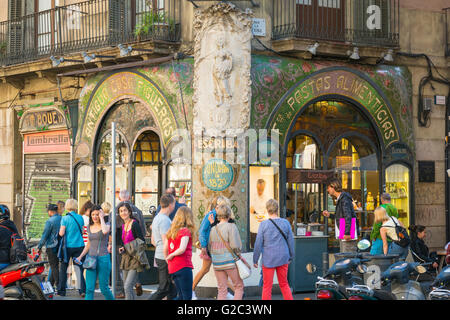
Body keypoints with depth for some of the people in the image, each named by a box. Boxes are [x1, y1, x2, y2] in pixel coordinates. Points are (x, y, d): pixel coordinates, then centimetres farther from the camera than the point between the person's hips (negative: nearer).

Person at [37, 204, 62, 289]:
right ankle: (50, 284, 24)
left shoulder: (50, 221, -14)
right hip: (60, 247, 7)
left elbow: (44, 235, -13)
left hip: (52, 247, -7)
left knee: (54, 267, -3)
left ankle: (59, 287, -6)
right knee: (55, 266, 15)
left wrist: (39, 247, -5)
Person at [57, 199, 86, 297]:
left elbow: (61, 233, -11)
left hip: (68, 246, -3)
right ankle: (82, 290, -8)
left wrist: (60, 230, 10)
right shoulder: (80, 218, 3)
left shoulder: (65, 218, -9)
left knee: (63, 268, 9)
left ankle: (61, 290, 12)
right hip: (79, 245, 3)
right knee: (79, 268, 3)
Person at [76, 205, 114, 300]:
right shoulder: (89, 227, 12)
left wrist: (102, 218, -15)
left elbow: (105, 231, -28)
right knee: (89, 288, -4)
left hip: (103, 258, -4)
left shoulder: (106, 225, -1)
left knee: (104, 288, 1)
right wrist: (80, 256, 14)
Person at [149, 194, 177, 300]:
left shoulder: (156, 218, 15)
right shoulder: (165, 220, -16)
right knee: (164, 289, -5)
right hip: (165, 259, -10)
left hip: (159, 256, 10)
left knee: (172, 290, 13)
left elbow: (153, 241, 22)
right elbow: (166, 242, -21)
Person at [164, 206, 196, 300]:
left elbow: (165, 249, 11)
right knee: (187, 296, -3)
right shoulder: (186, 231, -9)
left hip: (172, 267, 7)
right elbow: (182, 249, -21)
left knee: (181, 296, 16)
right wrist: (171, 255, -5)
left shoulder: (170, 231, 11)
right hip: (183, 266, -7)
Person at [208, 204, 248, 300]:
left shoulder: (213, 229, 8)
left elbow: (209, 248, 13)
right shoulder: (231, 226, -9)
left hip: (217, 263, 5)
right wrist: (238, 254, 1)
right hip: (230, 261, -5)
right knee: (239, 286, 8)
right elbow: (235, 245, -16)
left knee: (221, 289, 9)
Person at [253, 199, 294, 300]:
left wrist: (255, 260, 2)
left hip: (268, 260, -2)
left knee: (267, 286, 4)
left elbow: (258, 243, -7)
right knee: (284, 284, 16)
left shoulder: (264, 224, -9)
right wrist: (290, 257, 17)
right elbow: (291, 241, 5)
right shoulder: (285, 223, -1)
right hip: (283, 258, 3)